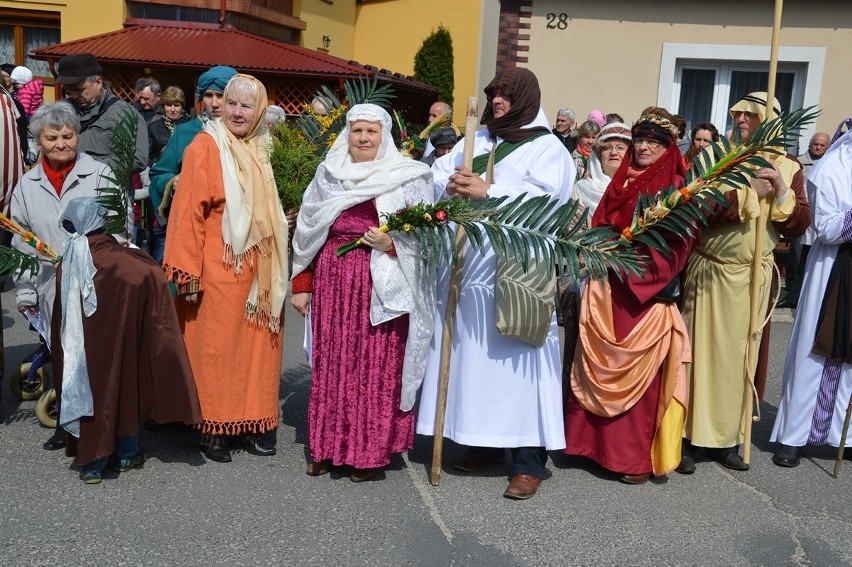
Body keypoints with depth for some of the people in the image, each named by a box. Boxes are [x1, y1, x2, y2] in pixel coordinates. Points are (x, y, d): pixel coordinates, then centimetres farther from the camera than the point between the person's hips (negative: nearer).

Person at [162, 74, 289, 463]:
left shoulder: (263, 150, 11)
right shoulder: (205, 146, -7)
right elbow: (189, 212, -11)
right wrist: (188, 272, -15)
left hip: (259, 270, 6)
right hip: (219, 268, -6)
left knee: (255, 346, 10)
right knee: (215, 348, 2)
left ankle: (251, 424, 21)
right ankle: (213, 429, 14)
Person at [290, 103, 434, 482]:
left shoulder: (407, 178, 1)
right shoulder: (328, 174, 11)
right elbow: (307, 233, 13)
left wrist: (393, 244, -18)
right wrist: (301, 285, 10)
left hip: (381, 286, -3)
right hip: (332, 283, 3)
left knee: (377, 367, -1)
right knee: (330, 364, 6)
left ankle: (370, 450, 11)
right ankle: (326, 446, 18)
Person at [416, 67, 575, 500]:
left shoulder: (547, 148, 2)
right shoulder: (475, 140, 19)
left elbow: (543, 200, -14)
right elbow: (435, 177, 11)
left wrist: (488, 191, -18)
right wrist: (451, 185, -11)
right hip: (466, 265, 6)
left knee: (515, 356, -5)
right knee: (471, 353, 7)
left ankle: (529, 461, 1)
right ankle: (486, 443, 20)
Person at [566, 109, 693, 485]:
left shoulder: (675, 188, -2)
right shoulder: (621, 182, 17)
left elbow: (677, 243, -10)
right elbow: (599, 226, 18)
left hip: (648, 291, -6)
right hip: (607, 288, 6)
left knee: (639, 370, -3)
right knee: (598, 367, 7)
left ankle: (639, 456, 6)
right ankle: (596, 442, 19)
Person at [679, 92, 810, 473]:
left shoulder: (788, 168, 5)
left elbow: (799, 226, 1)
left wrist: (782, 192, -13)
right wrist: (749, 192, -18)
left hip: (753, 277, 2)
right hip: (710, 272, -2)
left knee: (740, 355, 7)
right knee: (703, 352, 0)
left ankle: (727, 437, 18)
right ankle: (690, 437, 7)